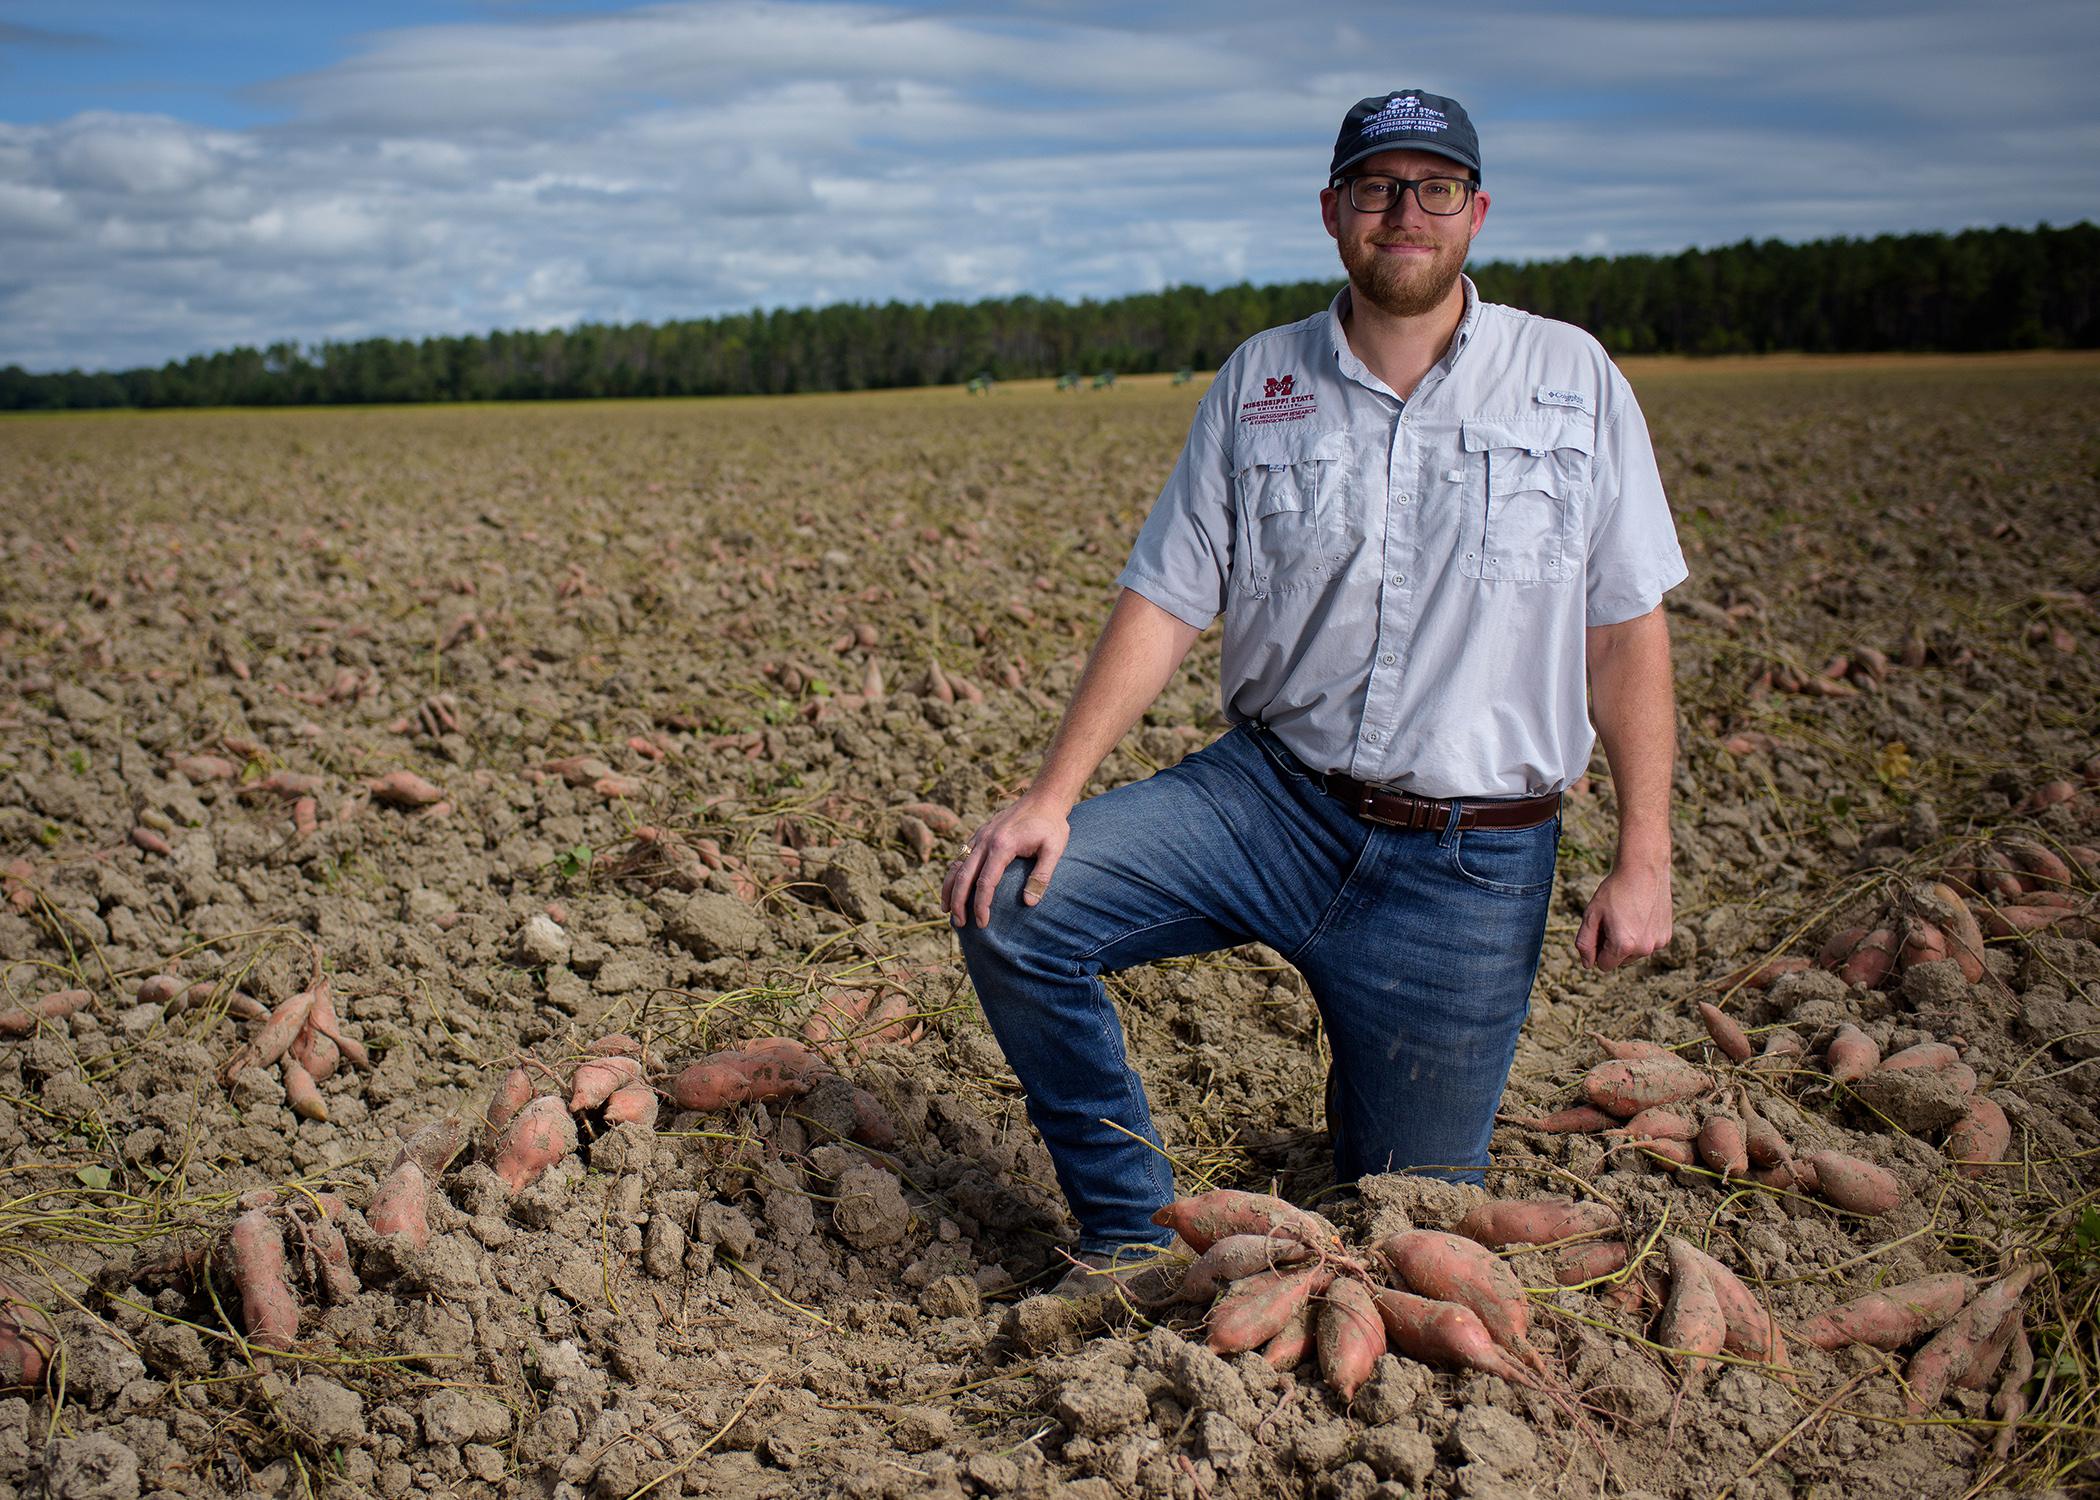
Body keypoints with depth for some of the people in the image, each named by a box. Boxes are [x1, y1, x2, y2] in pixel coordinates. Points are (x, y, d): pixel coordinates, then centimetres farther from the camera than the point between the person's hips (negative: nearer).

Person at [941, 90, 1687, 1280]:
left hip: (1473, 865, -1)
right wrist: (1055, 794, -11)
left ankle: (1381, 1100, 43)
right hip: (1268, 796, 2)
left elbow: (1629, 632, 0)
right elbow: (1164, 604, 0)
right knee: (1012, 913, -19)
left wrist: (1645, 860, -5)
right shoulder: (1259, 383, 3)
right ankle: (1131, 1232, 0)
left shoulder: (1576, 381, 0)